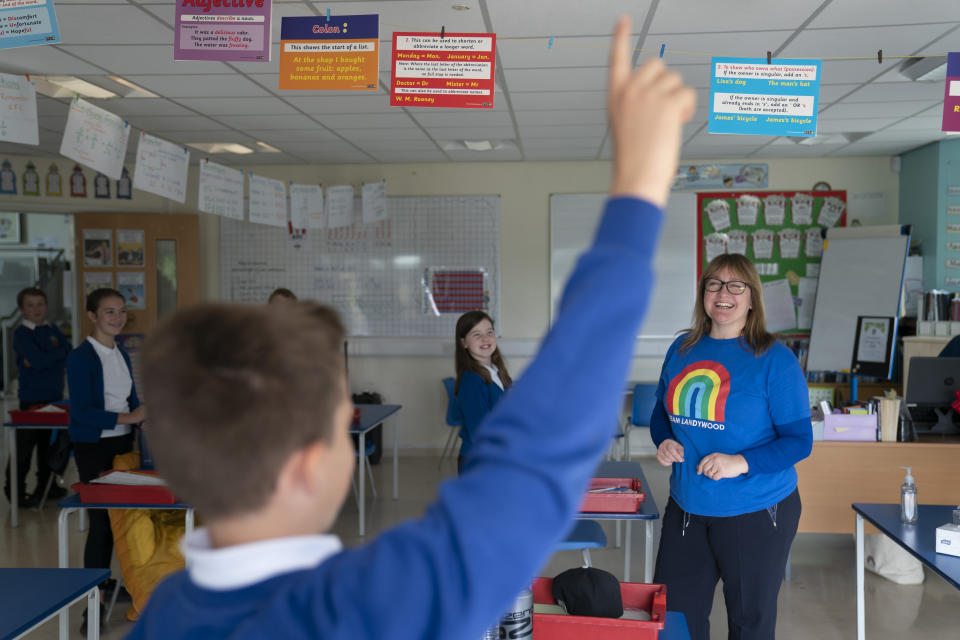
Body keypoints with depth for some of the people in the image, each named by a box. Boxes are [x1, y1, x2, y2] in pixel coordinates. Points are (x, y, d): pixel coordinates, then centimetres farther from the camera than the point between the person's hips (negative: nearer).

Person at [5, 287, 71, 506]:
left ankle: (46, 485, 25)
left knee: (51, 443, 13)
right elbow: (38, 361, -21)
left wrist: (48, 358, -13)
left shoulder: (53, 330, 12)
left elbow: (70, 353, 1)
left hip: (55, 396, 6)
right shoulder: (21, 334, -8)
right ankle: (16, 490, 10)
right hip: (32, 399, -6)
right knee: (25, 446, -1)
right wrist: (60, 352, -6)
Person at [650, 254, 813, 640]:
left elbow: (800, 440, -11)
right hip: (686, 507, 5)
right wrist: (663, 441, -5)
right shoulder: (682, 350, 6)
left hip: (756, 513, -4)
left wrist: (740, 463, -25)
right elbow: (662, 412, 18)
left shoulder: (774, 359, -11)